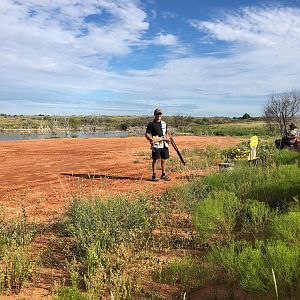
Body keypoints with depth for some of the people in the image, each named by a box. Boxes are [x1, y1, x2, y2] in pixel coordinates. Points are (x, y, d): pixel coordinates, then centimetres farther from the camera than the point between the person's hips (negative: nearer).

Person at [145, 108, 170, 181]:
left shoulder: (164, 123, 17)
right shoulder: (151, 124, -3)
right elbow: (147, 134, -7)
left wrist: (167, 138, 7)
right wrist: (152, 140, -22)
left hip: (164, 144, 6)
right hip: (156, 145, -6)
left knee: (164, 159, 10)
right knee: (155, 160, -2)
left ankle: (163, 174, 22)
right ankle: (154, 175, 5)